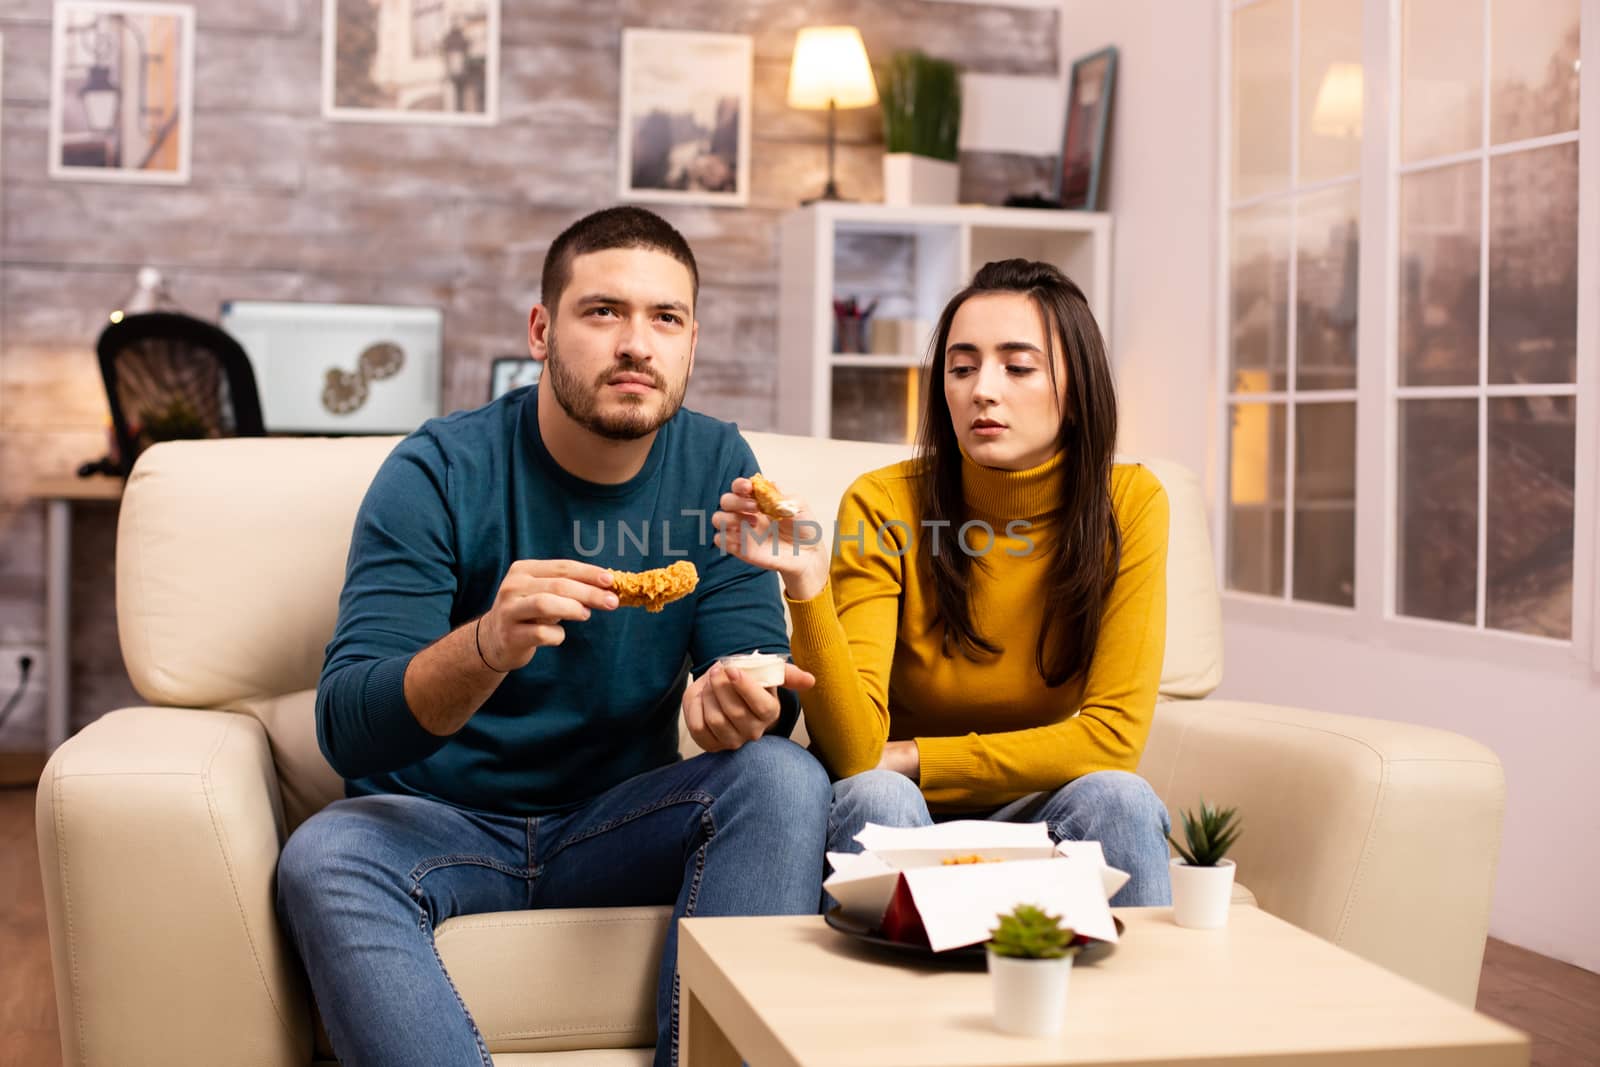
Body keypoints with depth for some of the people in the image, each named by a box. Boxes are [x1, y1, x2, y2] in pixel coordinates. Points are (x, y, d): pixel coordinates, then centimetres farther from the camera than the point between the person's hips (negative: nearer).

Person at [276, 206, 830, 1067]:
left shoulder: (716, 468, -1)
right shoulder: (439, 472, -12)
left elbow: (756, 666, -3)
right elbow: (346, 729, -20)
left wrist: (737, 703, -30)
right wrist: (489, 645, -41)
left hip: (615, 829, 3)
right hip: (439, 823, -2)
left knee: (783, 778, -25)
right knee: (323, 858, -33)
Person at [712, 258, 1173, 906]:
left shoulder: (1129, 503, -9)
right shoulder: (884, 503, -12)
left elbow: (1112, 737, -13)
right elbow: (852, 750, -20)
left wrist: (908, 759, -14)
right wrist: (806, 584, -35)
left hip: (1045, 815, 1)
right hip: (900, 827, -1)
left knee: (1116, 797, -29)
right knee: (873, 797, -33)